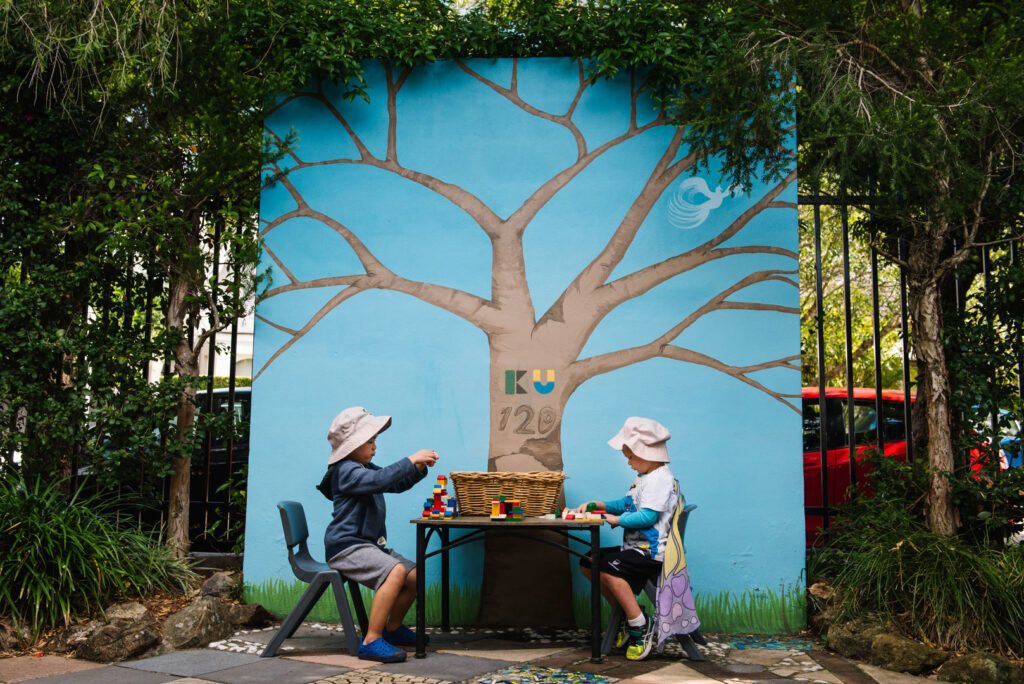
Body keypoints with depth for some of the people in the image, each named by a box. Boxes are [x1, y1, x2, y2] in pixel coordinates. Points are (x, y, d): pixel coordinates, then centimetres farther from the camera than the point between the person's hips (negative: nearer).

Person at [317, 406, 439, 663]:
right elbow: (379, 480, -31)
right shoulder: (346, 471, -13)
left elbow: (397, 484, 26)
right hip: (346, 547, -10)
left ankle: (393, 627, 23)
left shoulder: (366, 468, 19)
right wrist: (411, 460, -26)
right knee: (396, 571, -31)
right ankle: (371, 641, -31)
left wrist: (420, 468, 8)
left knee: (415, 575, 4)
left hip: (370, 544, 10)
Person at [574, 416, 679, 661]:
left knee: (608, 567, -31)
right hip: (635, 548, 11)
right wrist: (596, 505, 17)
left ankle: (640, 625, -17)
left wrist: (618, 520, -12)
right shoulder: (645, 477, 19)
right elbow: (626, 503, 28)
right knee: (588, 563, 9)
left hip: (651, 551, -11)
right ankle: (626, 614, 14)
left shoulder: (661, 478, -14)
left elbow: (647, 516, -23)